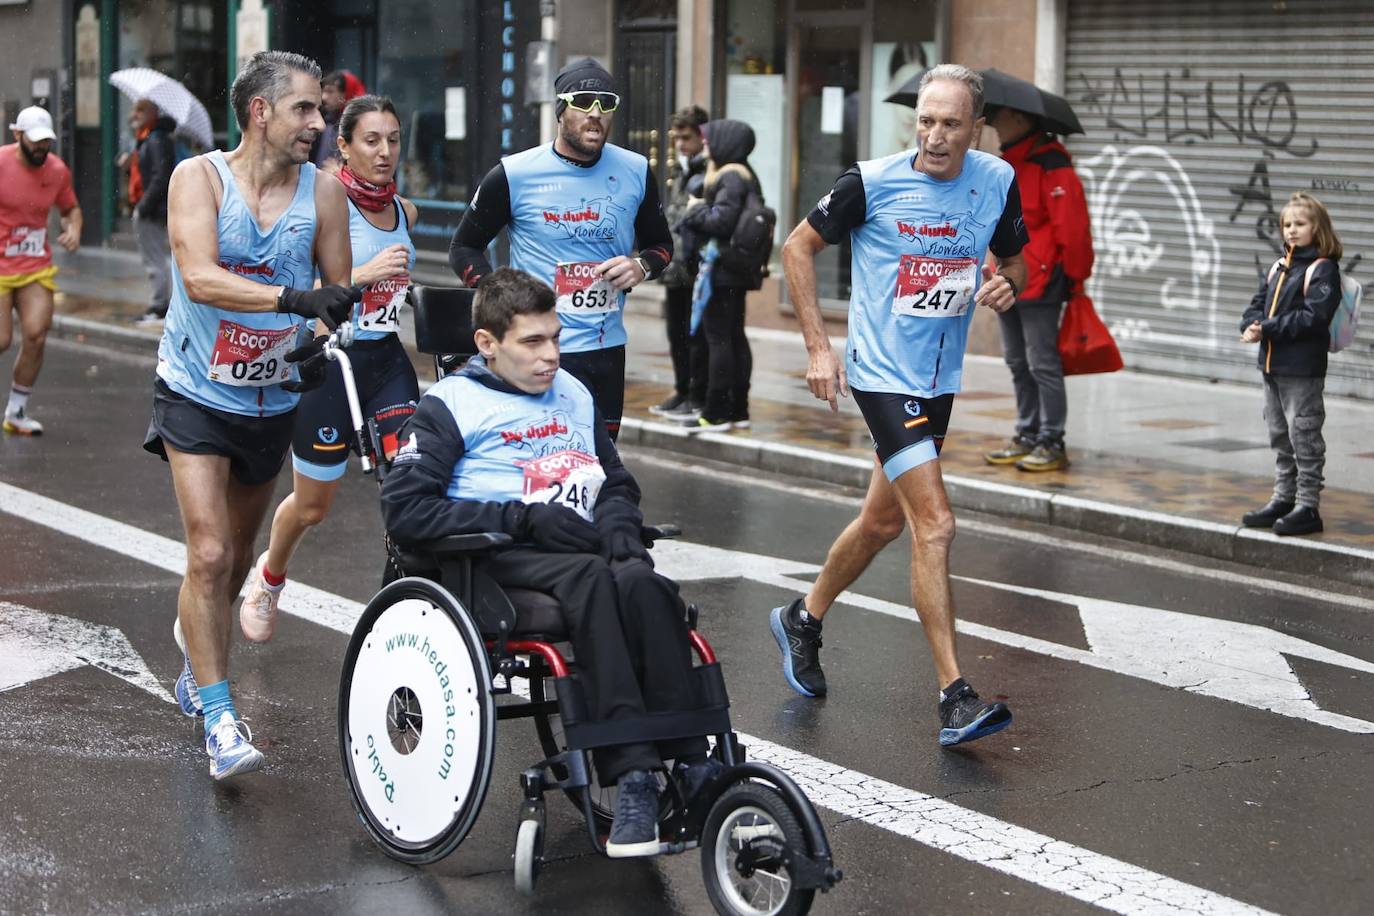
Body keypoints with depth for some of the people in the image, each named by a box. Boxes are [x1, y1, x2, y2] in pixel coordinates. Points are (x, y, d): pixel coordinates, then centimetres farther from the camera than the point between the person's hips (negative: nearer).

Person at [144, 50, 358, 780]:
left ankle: (198, 644, 44)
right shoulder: (199, 177, -13)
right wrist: (292, 297, -39)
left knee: (237, 555, 16)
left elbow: (336, 294, 3)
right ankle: (219, 721, -8)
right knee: (210, 555, -13)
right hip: (196, 393, -4)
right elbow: (200, 277, -27)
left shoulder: (323, 193, -5)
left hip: (272, 399, 4)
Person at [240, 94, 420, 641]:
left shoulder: (404, 211, 7)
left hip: (386, 360, 5)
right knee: (313, 504, 11)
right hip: (329, 359, -5)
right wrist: (363, 274, -27)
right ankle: (269, 577, 41)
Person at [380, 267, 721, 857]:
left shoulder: (574, 395, 25)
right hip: (499, 564, -4)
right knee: (590, 578, -37)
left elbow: (617, 483, 33)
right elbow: (403, 510, -5)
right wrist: (523, 517, -12)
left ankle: (691, 764, -37)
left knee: (641, 582, -32)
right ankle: (631, 776, -44)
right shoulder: (452, 405, 7)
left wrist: (619, 523, 7)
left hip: (582, 550, 4)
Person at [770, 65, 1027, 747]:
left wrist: (1005, 284, -10)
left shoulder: (998, 182, -1)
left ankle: (802, 620, 42)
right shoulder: (873, 183, -13)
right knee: (935, 524, -15)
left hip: (941, 379, 6)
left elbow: (1014, 258, 16)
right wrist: (817, 347, -6)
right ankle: (954, 698, -13)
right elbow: (799, 246, -1)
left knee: (883, 521, 18)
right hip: (883, 374, -6)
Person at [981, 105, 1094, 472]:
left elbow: (1072, 225, -18)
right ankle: (1027, 437, 23)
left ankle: (1052, 443, 0)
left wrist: (1073, 276, -14)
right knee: (1018, 365, 14)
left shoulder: (1051, 166, -15)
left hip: (1039, 284, -9)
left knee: (1042, 365, -5)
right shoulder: (1007, 165, 14)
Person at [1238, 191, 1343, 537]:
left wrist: (1268, 329, -20)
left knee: (1304, 437, -3)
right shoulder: (1279, 267, 14)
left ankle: (1307, 507, 3)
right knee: (1279, 436, 16)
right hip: (1272, 366, 8)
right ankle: (1283, 499, 26)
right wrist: (1250, 326, -7)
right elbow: (1258, 303, 14)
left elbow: (1313, 317, -19)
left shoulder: (1323, 270, -10)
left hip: (1303, 370, -8)